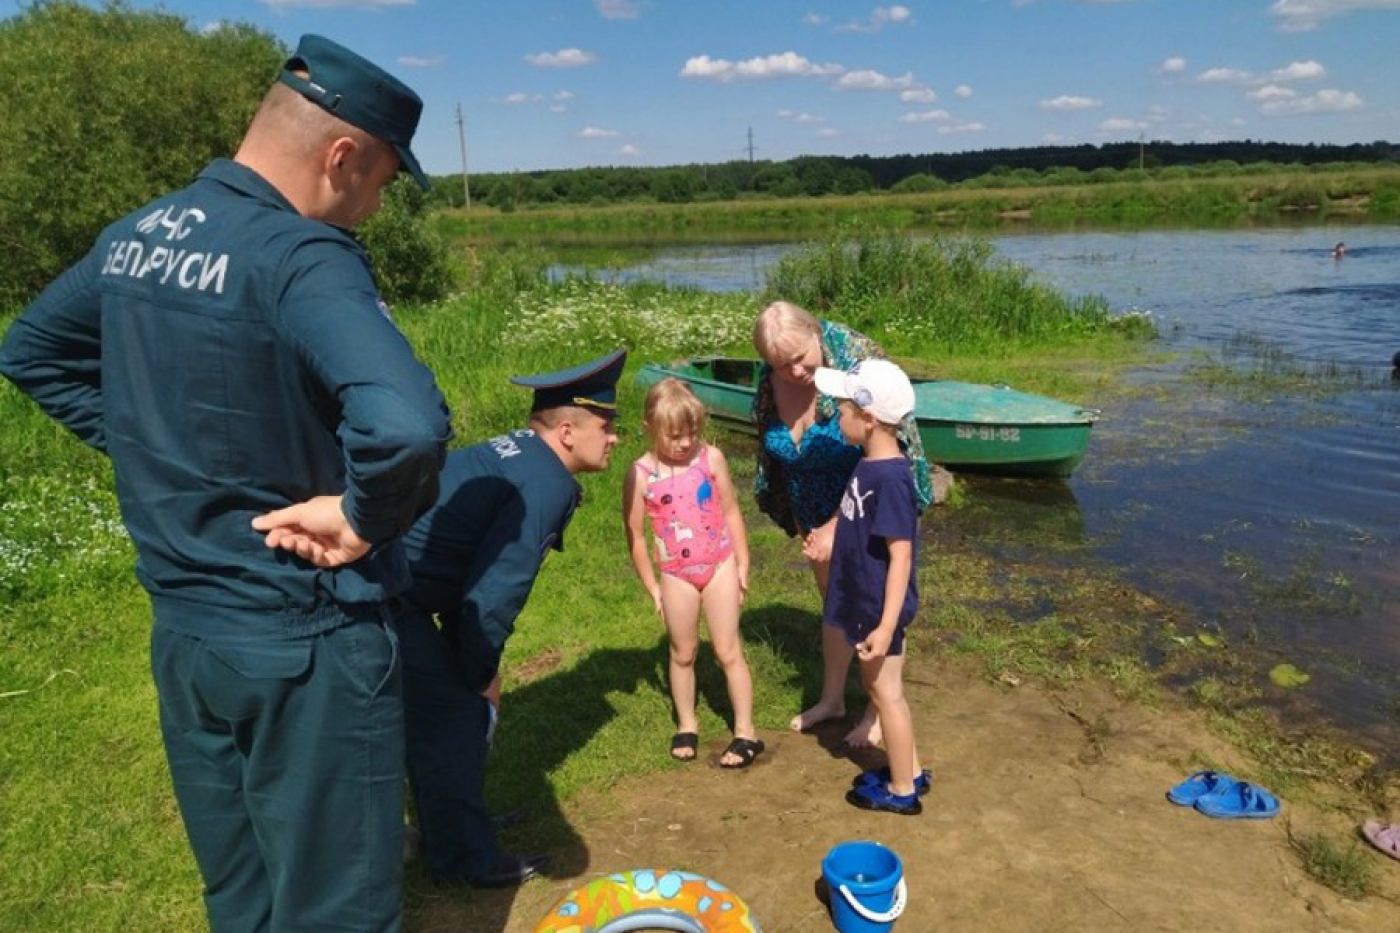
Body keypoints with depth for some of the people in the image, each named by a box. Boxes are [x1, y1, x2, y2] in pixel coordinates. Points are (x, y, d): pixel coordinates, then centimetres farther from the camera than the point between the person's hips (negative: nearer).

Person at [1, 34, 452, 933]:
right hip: (305, 642, -8)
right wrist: (364, 518, -20)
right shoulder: (302, 256, -22)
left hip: (180, 629, 8)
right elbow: (407, 425, -39)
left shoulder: (134, 234, 4)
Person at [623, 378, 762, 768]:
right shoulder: (640, 476, -13)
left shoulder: (711, 458, -10)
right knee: (682, 653, 16)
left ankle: (746, 732, 18)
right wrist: (651, 587, 0)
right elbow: (636, 536, -4)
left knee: (729, 651, 6)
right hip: (677, 575, 0)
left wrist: (742, 565, 2)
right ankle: (687, 724, 35)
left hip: (720, 566, 0)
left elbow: (731, 513, -1)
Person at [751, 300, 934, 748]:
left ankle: (880, 711, 26)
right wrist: (799, 522, 11)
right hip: (818, 514, 6)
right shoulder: (770, 385, -11)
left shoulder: (855, 359, -28)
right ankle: (832, 698, 39)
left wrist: (838, 527, -29)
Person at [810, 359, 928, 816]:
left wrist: (887, 625, -26)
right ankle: (909, 770, 39)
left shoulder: (889, 478, -26)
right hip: (865, 603, 9)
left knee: (886, 692, 7)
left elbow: (901, 555, -26)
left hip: (879, 609, -9)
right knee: (879, 686, 22)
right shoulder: (870, 466, 2)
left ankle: (901, 791, 26)